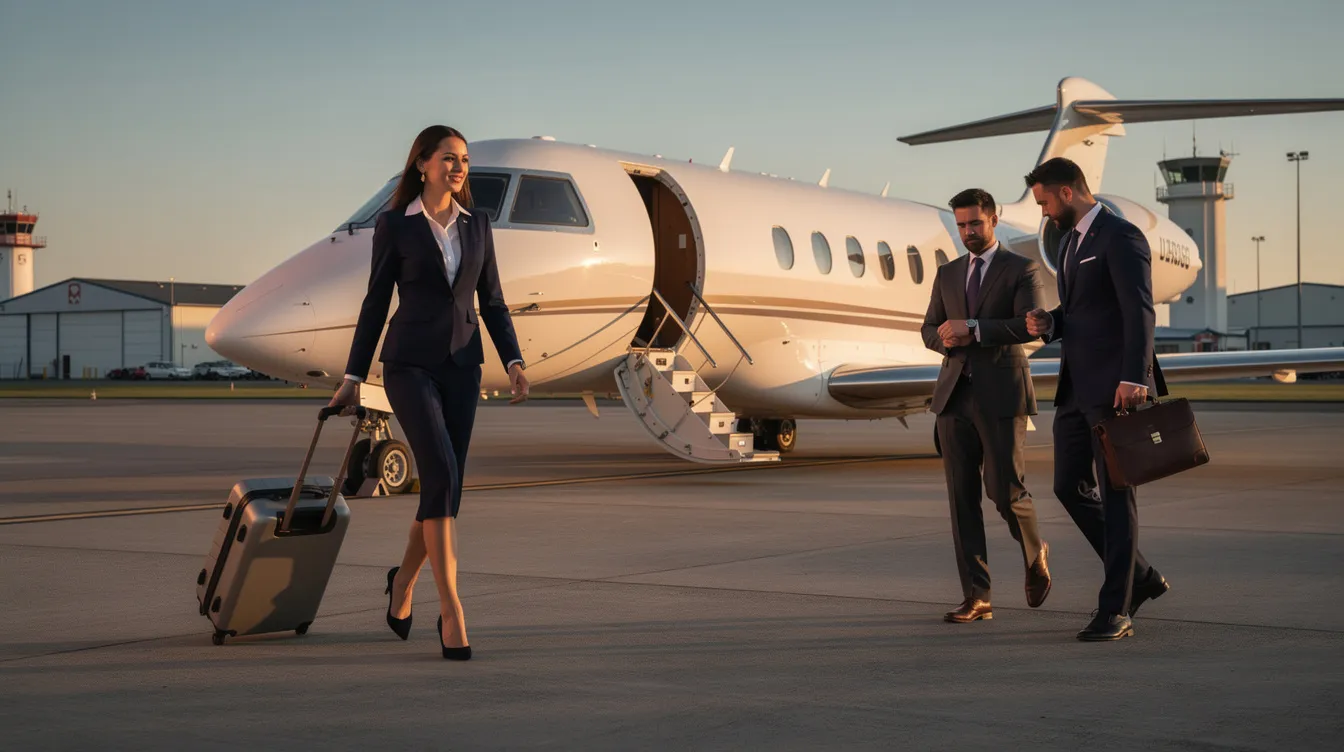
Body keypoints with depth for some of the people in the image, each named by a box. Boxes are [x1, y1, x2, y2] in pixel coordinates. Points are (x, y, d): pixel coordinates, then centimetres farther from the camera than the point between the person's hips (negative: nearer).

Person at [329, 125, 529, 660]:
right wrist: (353, 377, 2)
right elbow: (376, 303, 2)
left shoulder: (477, 225, 10)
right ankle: (451, 609, -19)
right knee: (442, 474, -20)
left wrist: (513, 362, -1)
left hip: (462, 365, 5)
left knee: (443, 484, 5)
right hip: (410, 364, -4)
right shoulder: (394, 225, -2)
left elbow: (492, 301, 11)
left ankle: (403, 581, 32)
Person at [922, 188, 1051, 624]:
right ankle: (976, 596, 1)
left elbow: (1030, 325, -13)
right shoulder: (947, 274, 17)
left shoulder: (1022, 270, 1)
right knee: (962, 495, -1)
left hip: (1001, 395, -5)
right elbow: (930, 331, 17)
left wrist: (973, 328, -19)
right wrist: (947, 339, -6)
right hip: (955, 395, 5)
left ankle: (1034, 553, 25)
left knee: (1005, 490, -8)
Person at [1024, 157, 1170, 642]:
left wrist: (1134, 378, -28)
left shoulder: (1121, 238, -11)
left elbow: (1139, 311, -20)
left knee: (1115, 495, -4)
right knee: (1071, 487, 9)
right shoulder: (1069, 242, 18)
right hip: (1076, 386, 9)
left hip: (1115, 387, -9)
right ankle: (1140, 577, 22)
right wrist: (1047, 324, 4)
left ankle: (1115, 610, 1)